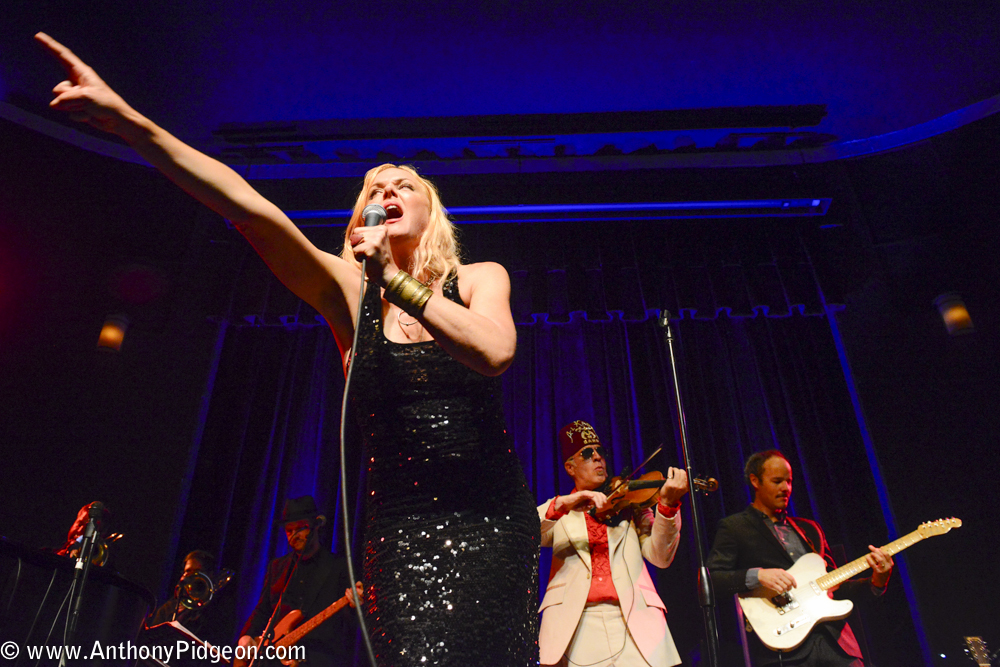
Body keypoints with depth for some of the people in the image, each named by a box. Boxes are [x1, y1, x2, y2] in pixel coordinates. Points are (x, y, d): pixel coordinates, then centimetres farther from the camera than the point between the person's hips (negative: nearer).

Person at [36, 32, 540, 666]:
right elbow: (257, 214, -10)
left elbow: (495, 351, -18)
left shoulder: (480, 278, 4)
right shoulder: (349, 289, 3)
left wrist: (397, 279, -18)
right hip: (399, 525, 0)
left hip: (492, 523, 1)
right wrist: (130, 122, -20)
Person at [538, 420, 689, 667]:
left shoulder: (629, 504, 16)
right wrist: (561, 505, -19)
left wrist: (667, 504, -11)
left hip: (633, 619, 1)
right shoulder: (557, 512, 14)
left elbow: (660, 557, 4)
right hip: (573, 627, 0)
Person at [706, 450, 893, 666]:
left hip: (834, 639, 6)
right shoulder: (734, 527, 4)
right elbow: (710, 579, -7)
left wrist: (876, 583, 7)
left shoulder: (810, 529, 23)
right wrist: (756, 576, -20)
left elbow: (835, 587, 23)